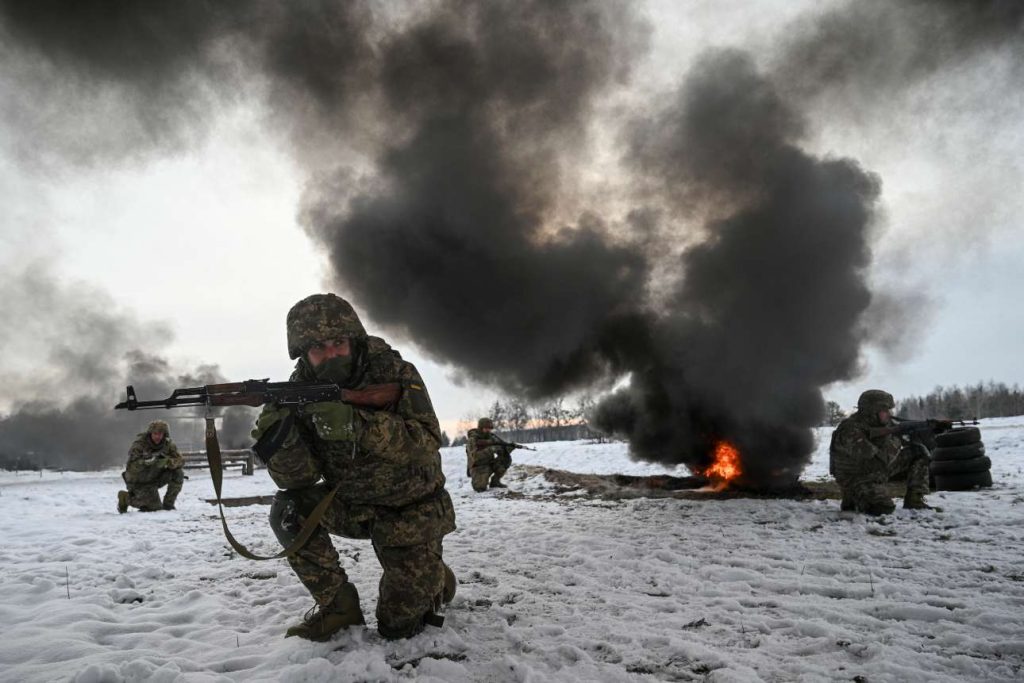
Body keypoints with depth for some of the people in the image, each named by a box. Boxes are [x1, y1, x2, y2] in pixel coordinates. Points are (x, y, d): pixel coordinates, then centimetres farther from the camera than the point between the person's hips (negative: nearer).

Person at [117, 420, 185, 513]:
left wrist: (167, 461, -38)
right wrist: (146, 462, -45)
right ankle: (126, 497, 9)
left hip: (155, 478, 5)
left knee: (178, 472, -20)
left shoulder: (168, 444, -9)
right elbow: (131, 467, -28)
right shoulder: (139, 443, -21)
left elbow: (180, 460, -17)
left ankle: (168, 504, -6)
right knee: (156, 507, -14)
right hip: (139, 482, -4)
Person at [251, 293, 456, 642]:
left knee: (399, 625, -5)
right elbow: (299, 477, -15)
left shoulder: (394, 373, -20)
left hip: (411, 508, -3)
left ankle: (436, 576, 28)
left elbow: (426, 446, -32)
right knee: (290, 509, -22)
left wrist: (356, 424, -45)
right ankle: (338, 606, -3)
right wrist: (278, 439, -37)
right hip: (353, 505, 4)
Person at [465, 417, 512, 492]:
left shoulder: (492, 437, -1)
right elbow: (475, 457, -31)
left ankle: (495, 481, 0)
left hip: (489, 464, 6)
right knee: (481, 488, -29)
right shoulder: (472, 440, -18)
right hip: (478, 467, -6)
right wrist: (490, 450, -38)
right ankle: (477, 480, 8)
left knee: (506, 459, -16)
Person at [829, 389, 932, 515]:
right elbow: (881, 460, -34)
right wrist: (896, 436, -24)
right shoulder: (851, 432, -32)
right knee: (884, 508, -31)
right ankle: (853, 500, 2)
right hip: (857, 479, -8)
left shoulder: (878, 422, -7)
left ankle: (914, 500, 8)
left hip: (880, 470, 8)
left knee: (919, 453, 0)